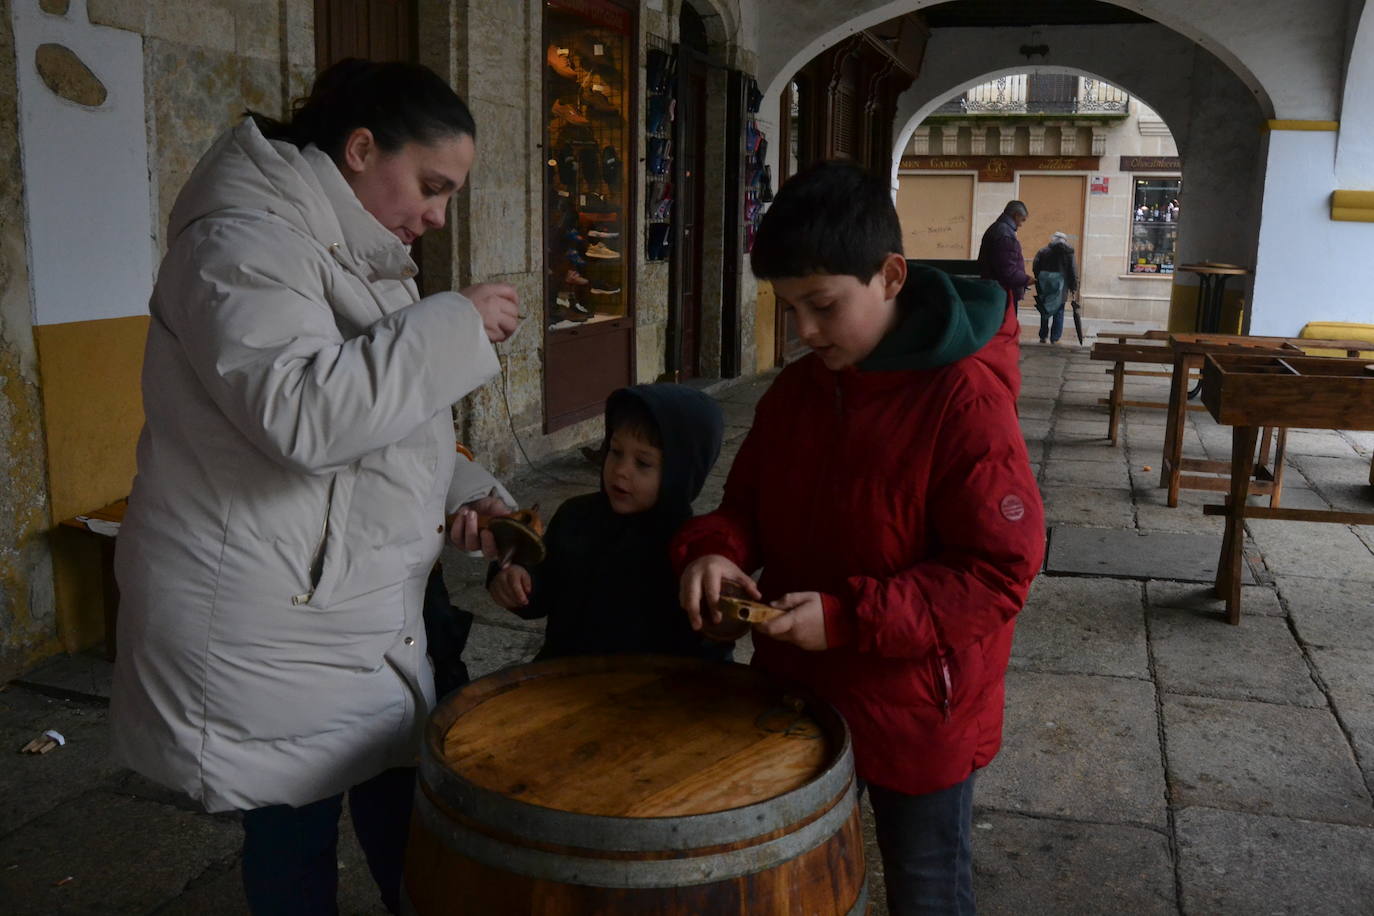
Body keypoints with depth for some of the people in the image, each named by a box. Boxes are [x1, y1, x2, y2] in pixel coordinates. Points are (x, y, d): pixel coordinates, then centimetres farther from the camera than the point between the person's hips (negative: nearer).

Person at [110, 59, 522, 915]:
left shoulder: (359, 253, 15)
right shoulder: (245, 244, -16)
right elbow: (300, 412, -31)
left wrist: (462, 489, 5)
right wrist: (457, 328, -24)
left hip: (361, 614, 9)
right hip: (271, 631, -9)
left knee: (408, 838, 12)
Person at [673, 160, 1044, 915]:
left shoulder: (964, 399, -21)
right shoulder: (795, 390, 0)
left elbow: (1001, 569, -21)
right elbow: (748, 503, 11)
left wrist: (849, 617, -27)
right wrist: (713, 550, -13)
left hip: (915, 714, -6)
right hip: (797, 696, 6)